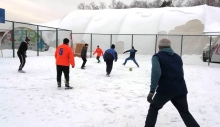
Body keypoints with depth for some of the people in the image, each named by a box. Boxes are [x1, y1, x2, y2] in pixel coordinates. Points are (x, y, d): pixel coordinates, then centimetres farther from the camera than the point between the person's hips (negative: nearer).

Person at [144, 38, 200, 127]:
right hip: (180, 90, 4)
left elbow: (156, 73, -16)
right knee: (185, 113, 22)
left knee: (153, 108, 21)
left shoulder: (157, 57, 0)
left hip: (165, 90, -4)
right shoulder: (177, 57, 17)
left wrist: (152, 90, -17)